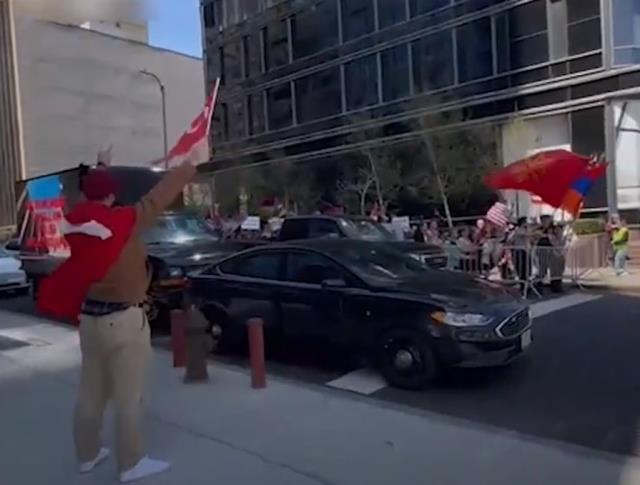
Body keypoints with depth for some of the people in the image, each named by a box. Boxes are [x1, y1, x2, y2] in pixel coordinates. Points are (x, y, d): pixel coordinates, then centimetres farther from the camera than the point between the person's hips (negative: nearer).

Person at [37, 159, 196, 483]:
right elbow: (158, 199, -10)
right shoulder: (122, 222, -17)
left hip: (90, 317, 7)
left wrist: (98, 174, 31)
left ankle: (87, 454, 33)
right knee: (127, 396, 4)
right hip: (123, 320, -7)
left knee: (90, 391, 19)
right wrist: (185, 171, 5)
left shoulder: (77, 225, 0)